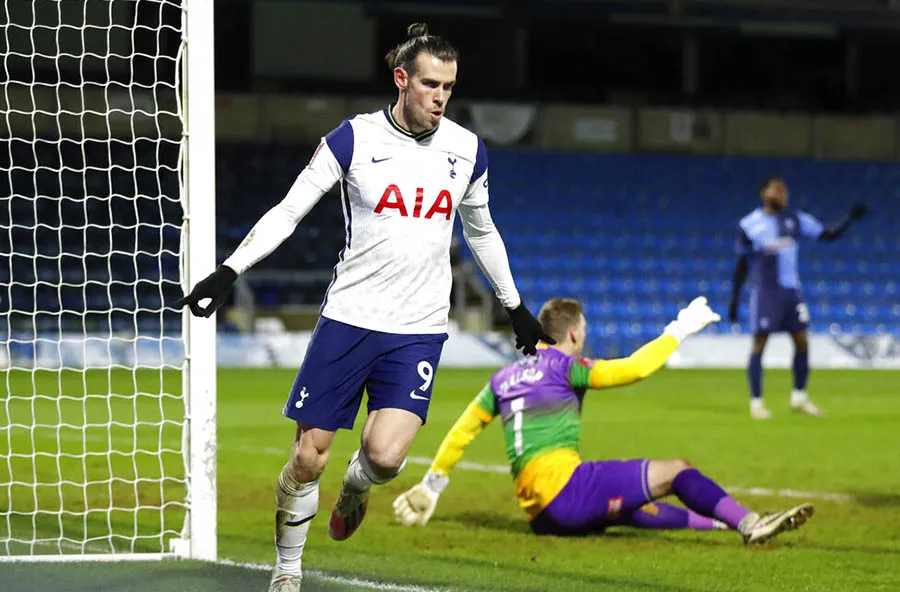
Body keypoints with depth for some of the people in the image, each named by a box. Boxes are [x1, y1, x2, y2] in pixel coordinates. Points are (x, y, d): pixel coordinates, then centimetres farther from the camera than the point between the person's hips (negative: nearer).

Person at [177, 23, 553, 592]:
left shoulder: (467, 150, 4)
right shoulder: (355, 138, -5)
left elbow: (482, 231, 21)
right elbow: (288, 211, -2)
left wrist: (516, 307, 27)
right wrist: (229, 271, -11)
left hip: (419, 329, 1)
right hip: (348, 316, -1)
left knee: (386, 455, -16)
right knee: (309, 456, -2)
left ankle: (356, 485, 20)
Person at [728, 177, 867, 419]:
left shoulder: (795, 220, 7)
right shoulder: (749, 225, -1)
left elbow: (829, 235, 8)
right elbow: (742, 264, 3)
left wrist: (850, 218, -6)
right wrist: (734, 299, 2)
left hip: (792, 290, 4)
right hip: (765, 291, -4)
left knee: (802, 343, 4)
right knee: (759, 345, -4)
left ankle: (799, 397, 17)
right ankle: (756, 402, 4)